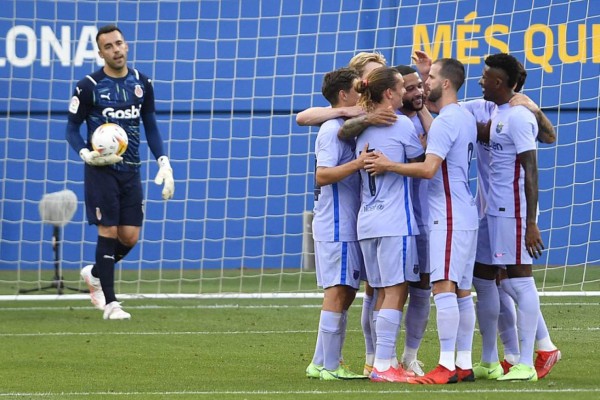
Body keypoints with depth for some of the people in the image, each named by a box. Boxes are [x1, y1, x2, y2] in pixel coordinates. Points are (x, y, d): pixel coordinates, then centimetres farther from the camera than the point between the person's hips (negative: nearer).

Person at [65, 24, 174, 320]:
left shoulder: (141, 83, 6)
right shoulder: (89, 87, -6)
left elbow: (150, 127, 14)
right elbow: (72, 129, 0)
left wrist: (164, 163, 4)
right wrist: (85, 154, -19)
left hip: (130, 170, 4)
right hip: (102, 170, -4)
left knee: (130, 236, 1)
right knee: (109, 231, -8)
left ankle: (95, 274, 29)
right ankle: (110, 303, -2)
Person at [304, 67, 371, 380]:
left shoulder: (344, 128, 17)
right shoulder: (332, 130, -12)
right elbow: (322, 175, -23)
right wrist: (358, 163, -33)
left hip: (346, 226, 10)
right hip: (337, 227, -10)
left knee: (344, 293, 11)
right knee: (338, 293, -9)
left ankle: (321, 364, 15)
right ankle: (329, 366, -8)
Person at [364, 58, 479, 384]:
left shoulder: (445, 122, -14)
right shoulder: (466, 118, 16)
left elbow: (429, 168, -22)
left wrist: (389, 166, -15)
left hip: (448, 218, -10)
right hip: (465, 217, 10)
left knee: (444, 288, -13)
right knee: (462, 291, 9)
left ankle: (447, 366, -17)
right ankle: (464, 364, 10)